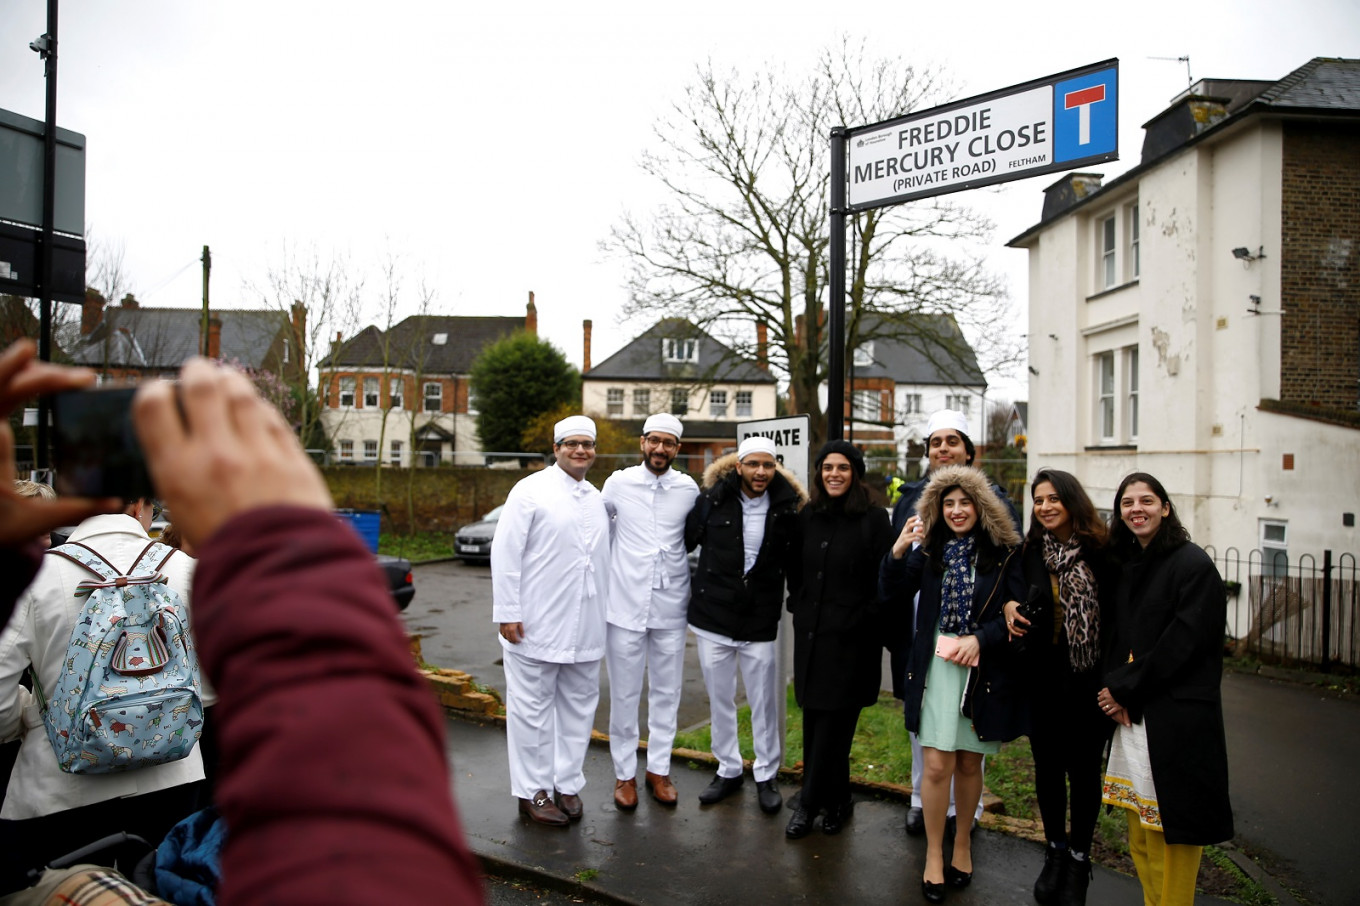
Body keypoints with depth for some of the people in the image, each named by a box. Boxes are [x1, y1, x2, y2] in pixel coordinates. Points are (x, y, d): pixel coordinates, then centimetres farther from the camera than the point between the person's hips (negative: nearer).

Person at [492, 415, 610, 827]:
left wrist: (605, 613, 15)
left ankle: (568, 784, 27)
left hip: (585, 629, 6)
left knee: (578, 706, 13)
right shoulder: (531, 490, -6)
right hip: (535, 625, -6)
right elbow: (505, 553, -9)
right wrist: (507, 613, -13)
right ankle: (533, 791, 18)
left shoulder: (597, 499, 13)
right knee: (532, 709, 5)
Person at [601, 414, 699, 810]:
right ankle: (624, 773, 22)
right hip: (626, 604, -1)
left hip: (671, 606, 2)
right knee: (624, 695, 7)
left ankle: (659, 768, 27)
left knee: (666, 693, 11)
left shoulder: (688, 488, 1)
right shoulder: (619, 483, -2)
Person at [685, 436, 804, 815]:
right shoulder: (712, 499, -5)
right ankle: (728, 770, 29)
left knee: (764, 701, 6)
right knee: (719, 699, 12)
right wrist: (685, 586, 9)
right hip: (713, 616, 1)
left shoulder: (786, 509, -4)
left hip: (760, 622, -1)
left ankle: (766, 775, 24)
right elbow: (685, 540, 7)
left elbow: (792, 561, 9)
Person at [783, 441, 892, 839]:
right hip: (810, 634, 5)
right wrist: (798, 608, 8)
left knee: (832, 724, 0)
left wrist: (862, 620, -12)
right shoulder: (808, 516, 8)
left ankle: (809, 804, 12)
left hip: (850, 638, -5)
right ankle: (835, 800, 25)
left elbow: (885, 581, -7)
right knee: (815, 721, 9)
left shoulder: (874, 518, -6)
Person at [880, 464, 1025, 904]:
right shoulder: (929, 549, 2)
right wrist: (897, 551, -17)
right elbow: (893, 593, -2)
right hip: (937, 666, 1)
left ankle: (962, 843, 35)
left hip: (985, 670, 0)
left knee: (969, 764, 13)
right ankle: (933, 854, 18)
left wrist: (980, 638, -16)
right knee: (937, 765, -2)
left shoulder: (1003, 553, -3)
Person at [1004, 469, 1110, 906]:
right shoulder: (1030, 552, 0)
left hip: (1087, 678, -3)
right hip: (1042, 677, 3)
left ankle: (1079, 860, 29)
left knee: (1083, 768, 10)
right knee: (1048, 765, 14)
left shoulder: (1101, 552, -10)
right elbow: (1017, 600, 15)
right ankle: (1055, 851, 34)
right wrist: (1009, 606, -8)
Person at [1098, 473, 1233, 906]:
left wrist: (1124, 689, -10)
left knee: (1171, 831, 1)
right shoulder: (1126, 565, 12)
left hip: (1176, 717, -7)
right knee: (1139, 833, 12)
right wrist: (1115, 689, -3)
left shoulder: (1193, 564, -9)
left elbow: (1182, 643, -15)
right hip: (1131, 714, 7)